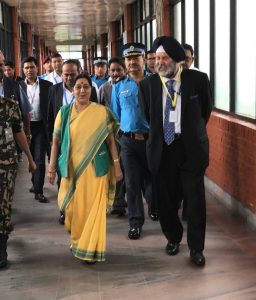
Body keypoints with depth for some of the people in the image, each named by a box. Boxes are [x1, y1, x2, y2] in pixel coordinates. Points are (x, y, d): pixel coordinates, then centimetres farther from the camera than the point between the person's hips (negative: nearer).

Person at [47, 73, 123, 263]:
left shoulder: (102, 112, -1)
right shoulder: (64, 112, 3)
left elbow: (110, 140, 1)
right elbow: (56, 141, 4)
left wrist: (117, 166, -2)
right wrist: (52, 167, 1)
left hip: (95, 169, -1)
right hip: (72, 169, 2)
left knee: (94, 208, 1)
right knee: (74, 207, 10)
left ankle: (91, 248, 15)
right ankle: (77, 241, 33)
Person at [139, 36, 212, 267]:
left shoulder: (198, 79, -6)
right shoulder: (148, 84, -2)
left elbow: (206, 109, 9)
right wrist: (159, 134, 11)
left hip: (191, 147, -1)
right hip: (162, 148, 2)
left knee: (195, 198, 3)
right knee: (166, 197, 11)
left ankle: (196, 247, 19)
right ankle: (173, 238, 35)